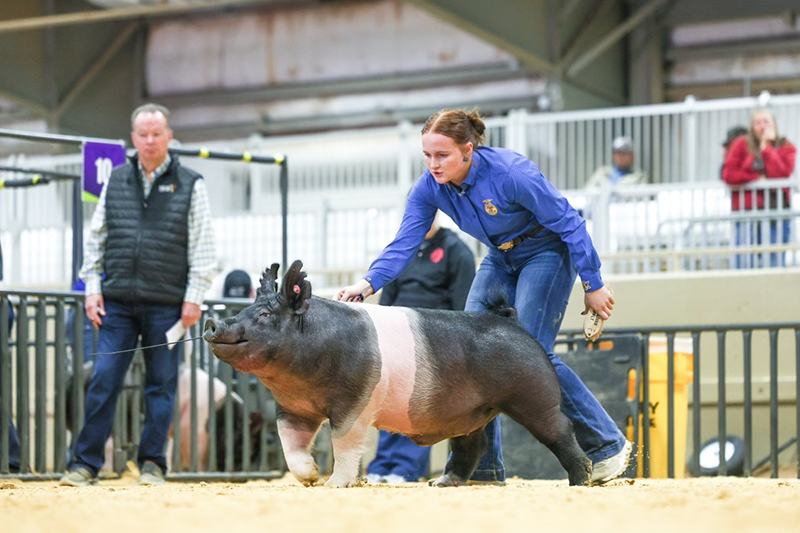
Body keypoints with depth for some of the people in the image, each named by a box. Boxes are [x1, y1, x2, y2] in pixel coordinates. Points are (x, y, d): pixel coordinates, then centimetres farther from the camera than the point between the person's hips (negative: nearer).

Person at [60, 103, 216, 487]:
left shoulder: (190, 185, 3)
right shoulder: (115, 182, 11)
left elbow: (202, 248, 1)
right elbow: (96, 238, 14)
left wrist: (194, 297, -6)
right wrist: (92, 287, 5)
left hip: (166, 304, -2)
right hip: (117, 302, 2)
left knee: (161, 384, 3)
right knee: (103, 380, -3)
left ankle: (152, 464, 11)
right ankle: (85, 464, 1)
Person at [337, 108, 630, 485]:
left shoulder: (511, 173, -31)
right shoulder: (429, 188, -14)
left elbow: (569, 223, -22)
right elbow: (404, 243, -18)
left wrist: (593, 285, -18)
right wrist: (368, 283, -36)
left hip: (548, 253, -7)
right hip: (500, 260, 7)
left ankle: (608, 444, -6)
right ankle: (482, 466, -1)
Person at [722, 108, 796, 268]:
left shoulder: (786, 147, 7)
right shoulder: (742, 144, 8)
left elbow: (780, 175, -9)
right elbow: (728, 174, -2)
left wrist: (766, 146, -7)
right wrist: (758, 178, -6)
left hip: (776, 212, 1)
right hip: (747, 211, 0)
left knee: (775, 265, -5)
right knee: (744, 264, -9)